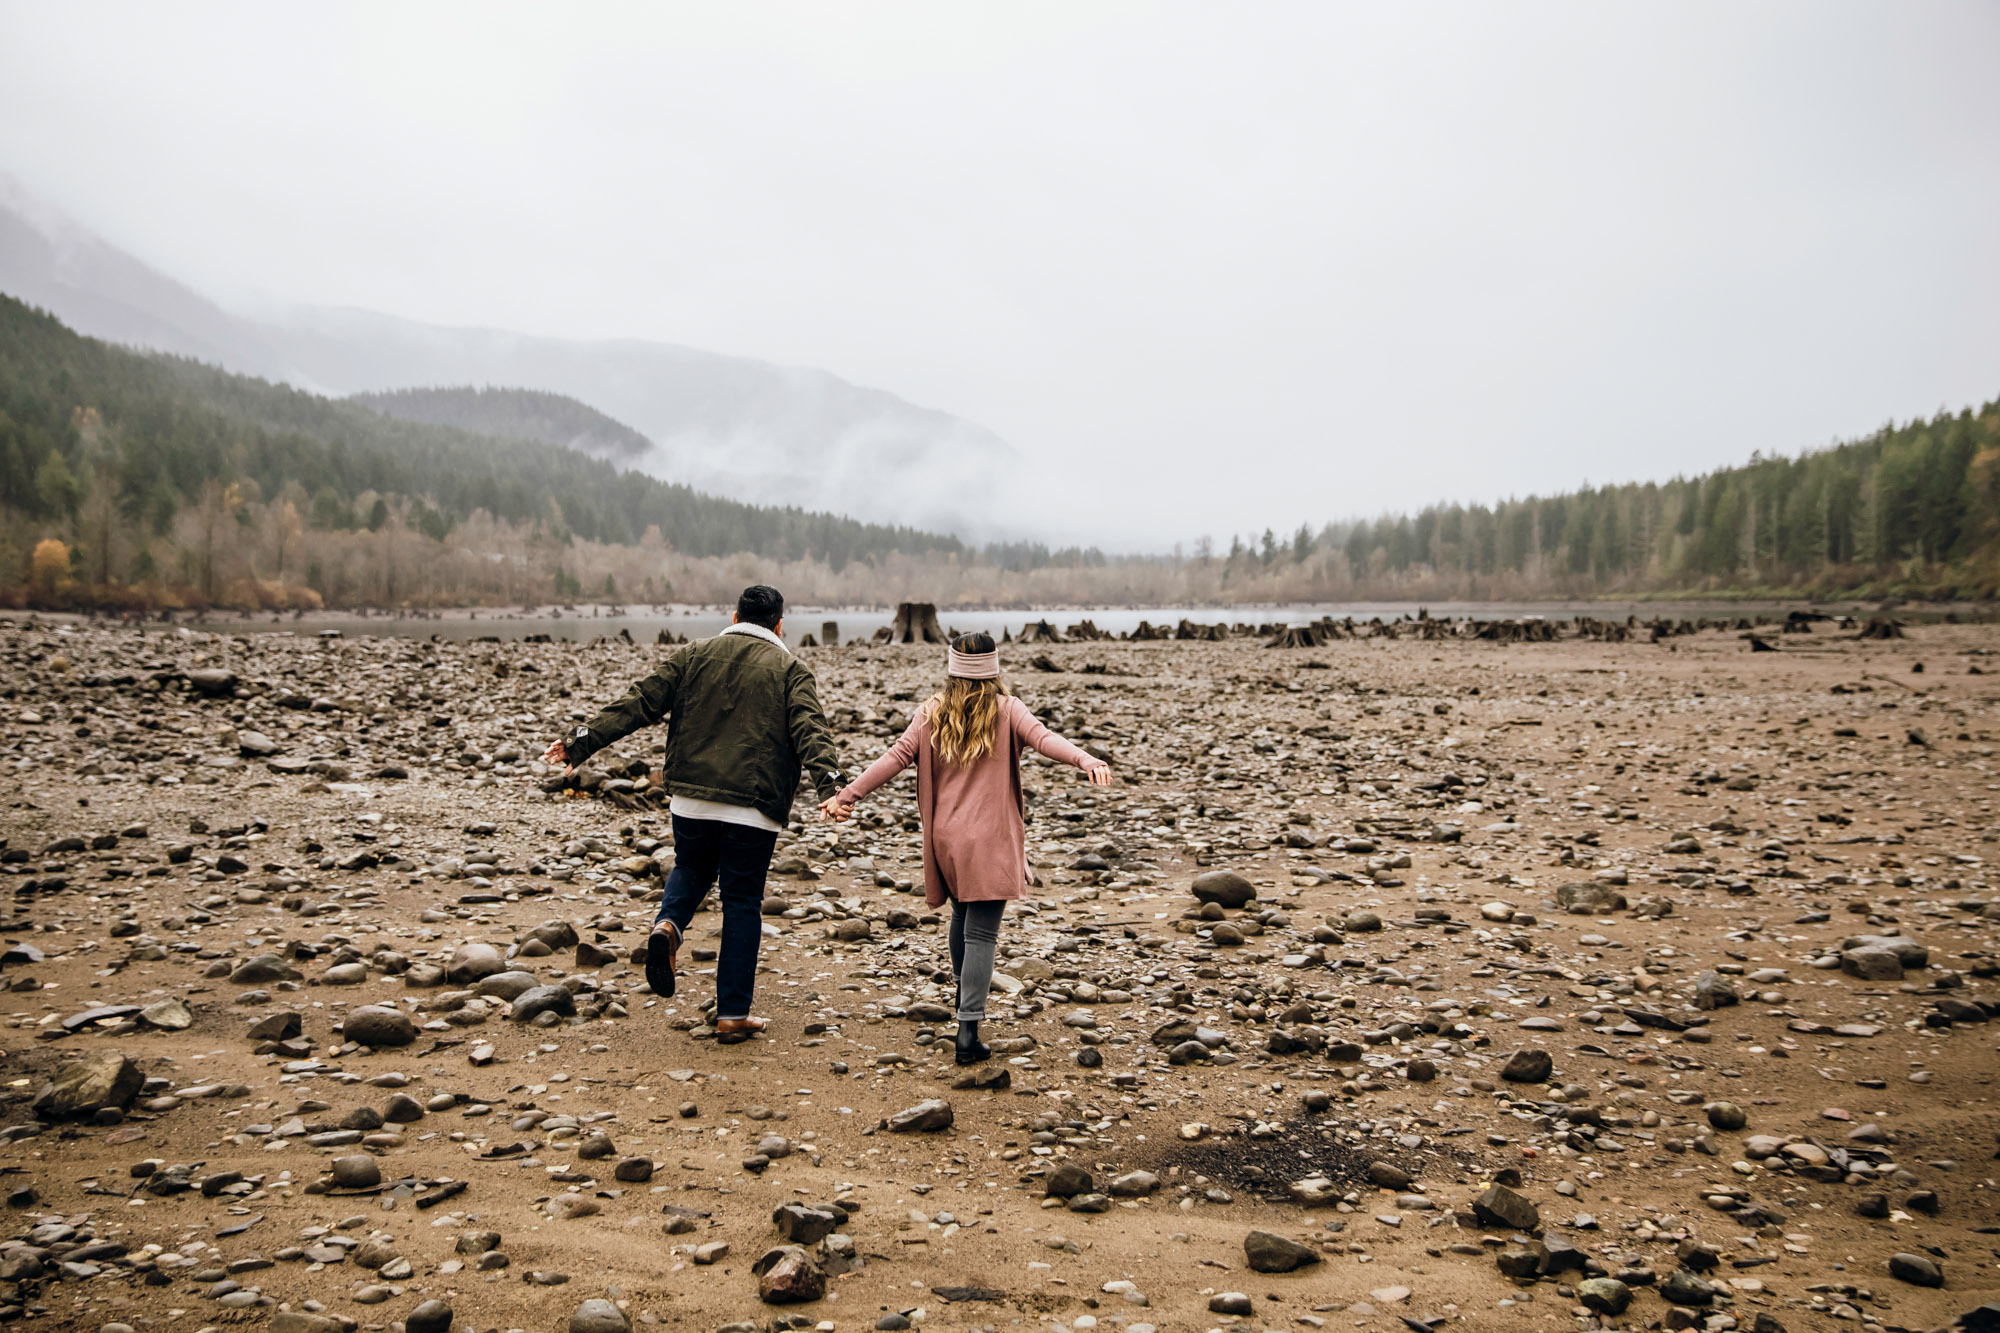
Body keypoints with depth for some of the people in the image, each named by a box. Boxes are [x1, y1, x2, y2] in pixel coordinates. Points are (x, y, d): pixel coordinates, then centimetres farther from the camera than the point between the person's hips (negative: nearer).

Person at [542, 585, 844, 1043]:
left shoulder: (695, 656, 9)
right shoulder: (789, 669, 2)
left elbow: (639, 704, 3)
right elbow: (809, 730, -14)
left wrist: (582, 742, 4)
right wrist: (829, 783, -26)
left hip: (692, 799, 3)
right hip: (753, 808, -2)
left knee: (692, 869, 28)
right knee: (742, 903, 7)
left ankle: (668, 924, -2)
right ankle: (733, 1015, 10)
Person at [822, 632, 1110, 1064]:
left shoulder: (932, 713, 4)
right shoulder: (1006, 710, -3)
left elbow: (897, 756, -1)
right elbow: (1042, 738, -20)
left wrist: (849, 793, 1)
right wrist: (1086, 761, -33)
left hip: (944, 837, 4)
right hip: (989, 841, -4)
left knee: (963, 914, 27)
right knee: (981, 933, -5)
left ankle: (965, 993, 45)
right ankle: (968, 1031, -13)